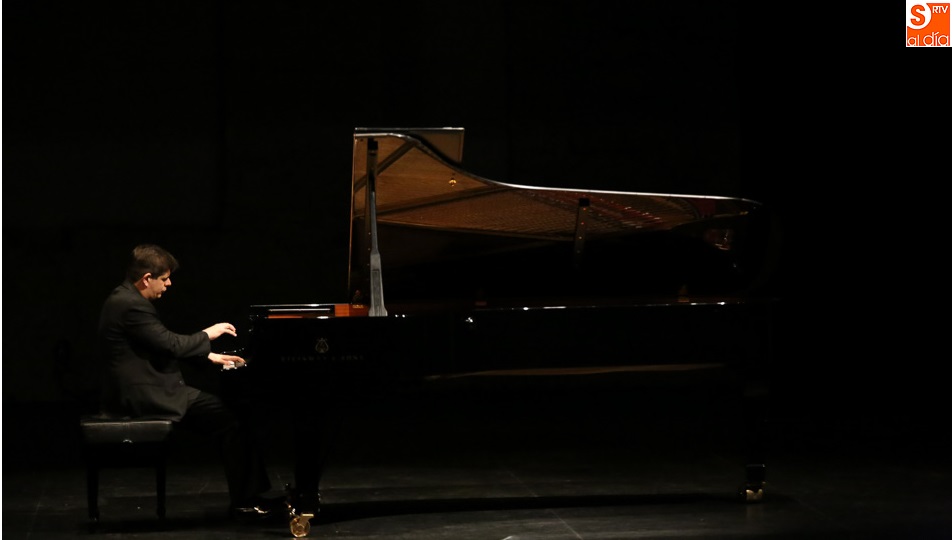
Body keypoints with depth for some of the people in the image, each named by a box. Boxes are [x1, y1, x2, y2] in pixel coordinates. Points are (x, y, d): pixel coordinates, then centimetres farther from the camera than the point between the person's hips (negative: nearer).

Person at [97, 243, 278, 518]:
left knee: (222, 409, 11)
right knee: (228, 418, -8)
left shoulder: (126, 299, 14)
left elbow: (164, 346, 22)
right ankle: (244, 500, -1)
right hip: (143, 397, -11)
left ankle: (248, 493, 9)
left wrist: (209, 356, 17)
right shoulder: (131, 306, -20)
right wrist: (207, 335, -6)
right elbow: (171, 345, -22)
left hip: (141, 390, 11)